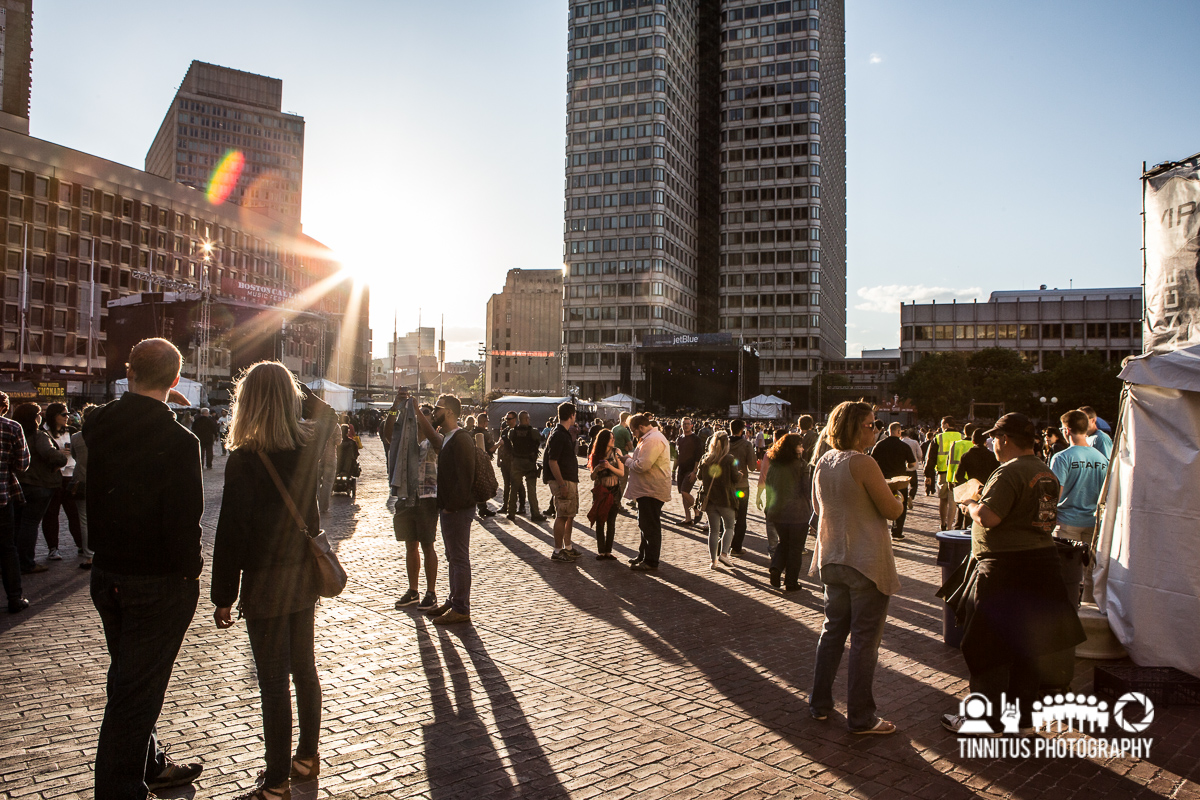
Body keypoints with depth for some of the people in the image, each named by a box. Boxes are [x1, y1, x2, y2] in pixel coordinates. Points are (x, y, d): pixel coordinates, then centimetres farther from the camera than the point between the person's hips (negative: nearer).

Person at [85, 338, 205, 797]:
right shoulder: (177, 441, -23)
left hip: (105, 574, 7)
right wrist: (189, 570, -7)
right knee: (137, 689, 5)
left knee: (127, 678, 21)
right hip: (158, 584, -7)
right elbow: (185, 519, -22)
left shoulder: (98, 424, -3)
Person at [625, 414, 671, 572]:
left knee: (650, 526, -3)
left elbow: (642, 465, -27)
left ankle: (650, 562, 4)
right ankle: (643, 555, 32)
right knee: (645, 524, 20)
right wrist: (631, 461, 7)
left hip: (652, 490, -11)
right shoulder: (649, 438, 16)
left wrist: (628, 461, -10)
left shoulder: (653, 440, -21)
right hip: (646, 489, 11)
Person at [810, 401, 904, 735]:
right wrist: (896, 497, 8)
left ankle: (819, 703, 25)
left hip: (832, 558, 7)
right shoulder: (863, 463, -18)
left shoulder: (822, 463, 4)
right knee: (865, 638, 2)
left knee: (833, 630, 17)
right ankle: (860, 717, 11)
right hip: (867, 562, -7)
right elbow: (892, 510, -12)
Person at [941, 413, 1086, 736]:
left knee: (986, 647, 3)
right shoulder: (1048, 474, 10)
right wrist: (984, 503, 18)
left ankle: (985, 718, 11)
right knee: (1028, 646, 16)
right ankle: (1022, 715, 26)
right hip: (1042, 562, 9)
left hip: (1005, 568, -9)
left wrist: (971, 505, -5)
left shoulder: (1009, 472, -18)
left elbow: (988, 517, -26)